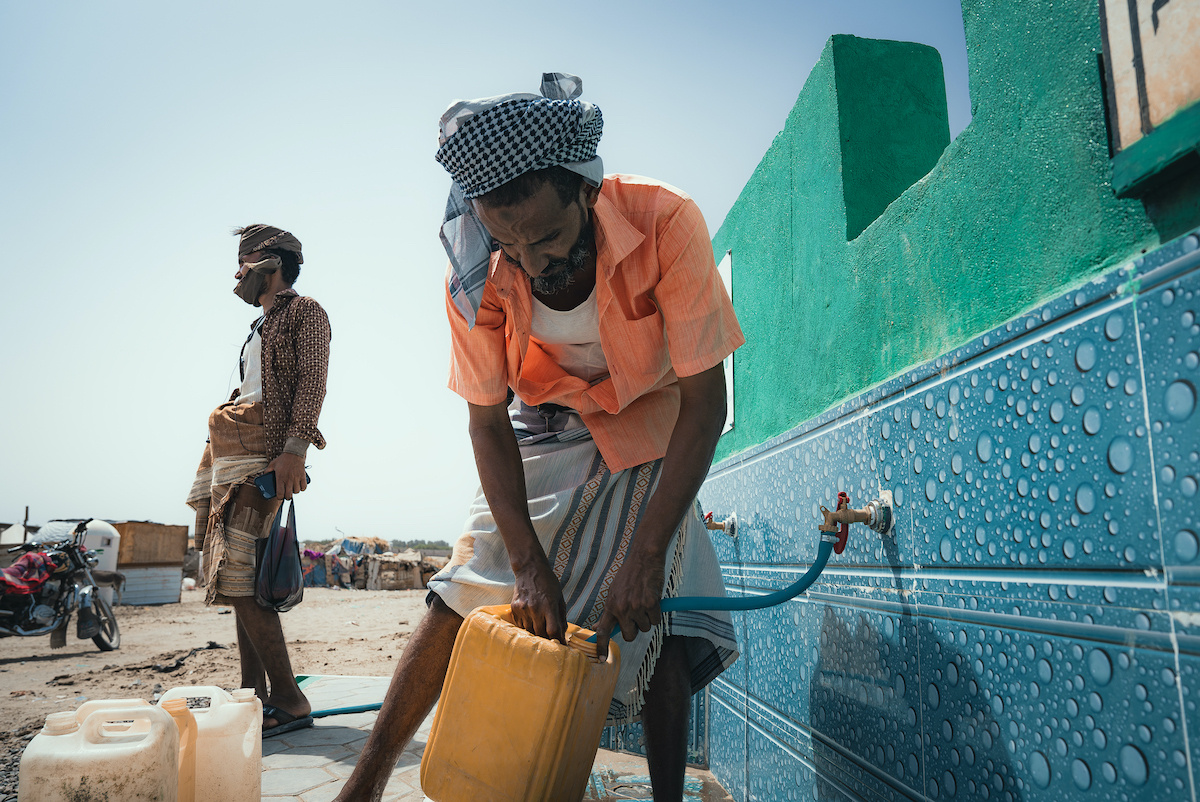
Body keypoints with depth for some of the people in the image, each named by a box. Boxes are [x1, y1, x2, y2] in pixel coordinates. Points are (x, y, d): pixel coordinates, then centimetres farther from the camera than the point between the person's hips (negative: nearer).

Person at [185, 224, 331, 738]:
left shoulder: (305, 312, 2)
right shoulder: (260, 329, 27)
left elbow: (312, 382, -11)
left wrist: (295, 449, -23)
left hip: (265, 452, -10)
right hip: (232, 454, 10)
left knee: (238, 577, -17)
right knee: (234, 576, 7)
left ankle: (289, 701, -13)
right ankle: (254, 696, 12)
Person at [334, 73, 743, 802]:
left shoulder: (666, 224, -31)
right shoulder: (477, 275, -23)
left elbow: (705, 402, -27)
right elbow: (488, 422, -14)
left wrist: (646, 553, -29)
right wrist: (528, 562, -21)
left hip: (650, 434, -1)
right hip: (546, 433, 1)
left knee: (657, 622, -6)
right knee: (464, 596, -5)